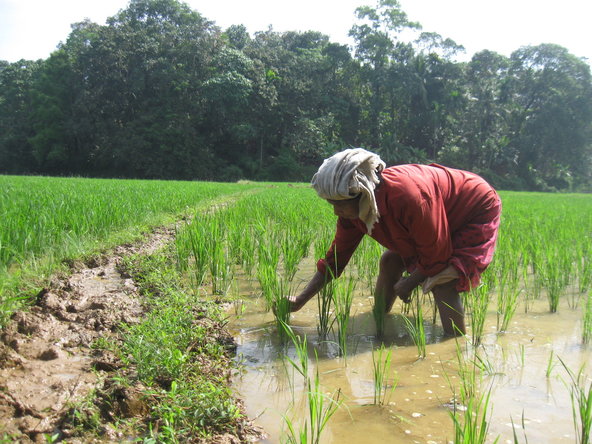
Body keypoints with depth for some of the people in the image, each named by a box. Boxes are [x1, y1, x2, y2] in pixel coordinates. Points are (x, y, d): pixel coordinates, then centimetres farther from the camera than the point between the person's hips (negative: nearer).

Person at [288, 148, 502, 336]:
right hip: (438, 217, 8)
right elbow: (336, 257, -5)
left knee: (441, 282, -25)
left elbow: (436, 255, -27)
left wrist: (408, 284, -12)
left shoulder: (407, 197, -41)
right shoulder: (352, 209, -15)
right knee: (390, 261, 6)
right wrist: (300, 300, -7)